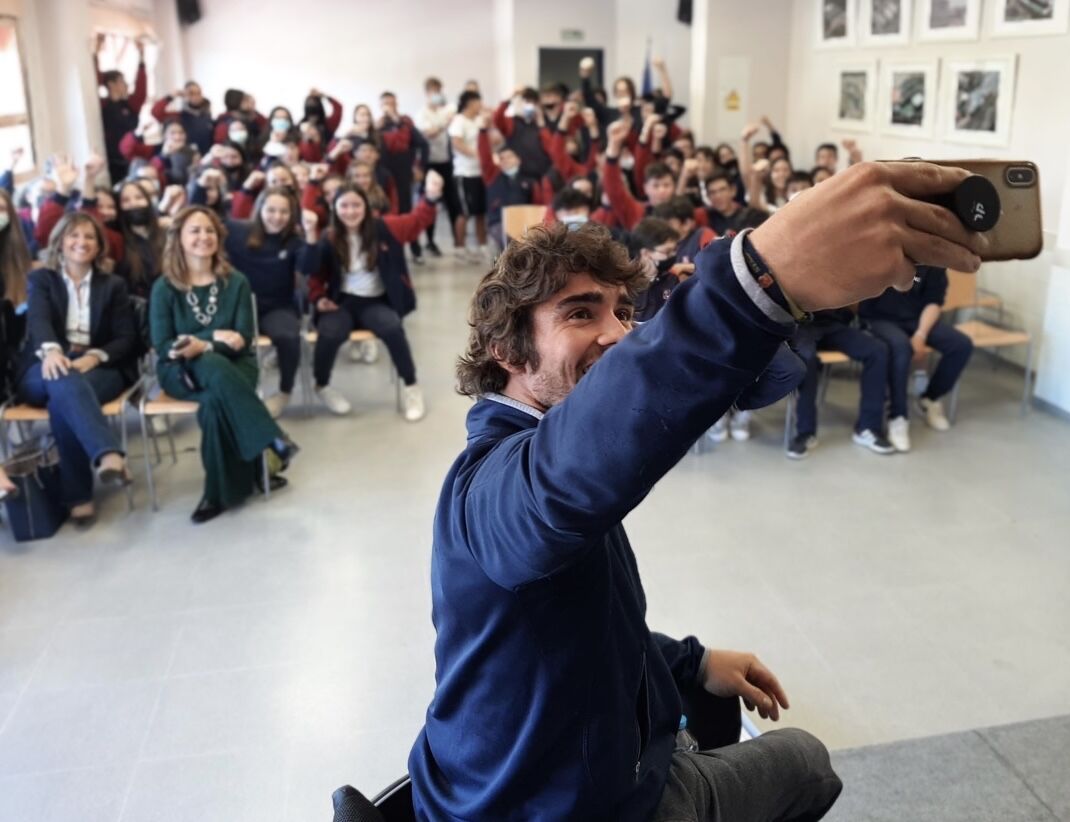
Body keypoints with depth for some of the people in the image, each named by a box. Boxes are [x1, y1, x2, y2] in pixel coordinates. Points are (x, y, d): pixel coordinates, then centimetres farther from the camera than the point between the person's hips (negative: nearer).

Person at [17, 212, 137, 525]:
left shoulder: (113, 285, 18)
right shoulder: (41, 279, 15)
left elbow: (127, 338, 7)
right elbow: (38, 319, -8)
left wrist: (93, 357, -16)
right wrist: (51, 350, -32)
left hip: (99, 369, 1)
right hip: (46, 371, -1)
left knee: (63, 400, -36)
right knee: (64, 381, -39)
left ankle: (78, 495, -40)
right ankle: (109, 455, -62)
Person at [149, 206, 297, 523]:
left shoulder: (236, 282, 5)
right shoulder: (164, 288, 1)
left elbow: (243, 339, -2)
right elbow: (163, 347, -4)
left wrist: (202, 345, -21)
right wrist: (214, 338, -17)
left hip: (232, 365, 1)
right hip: (182, 370, -1)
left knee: (215, 401, -36)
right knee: (216, 369, -38)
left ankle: (222, 491, -22)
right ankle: (272, 441, -36)